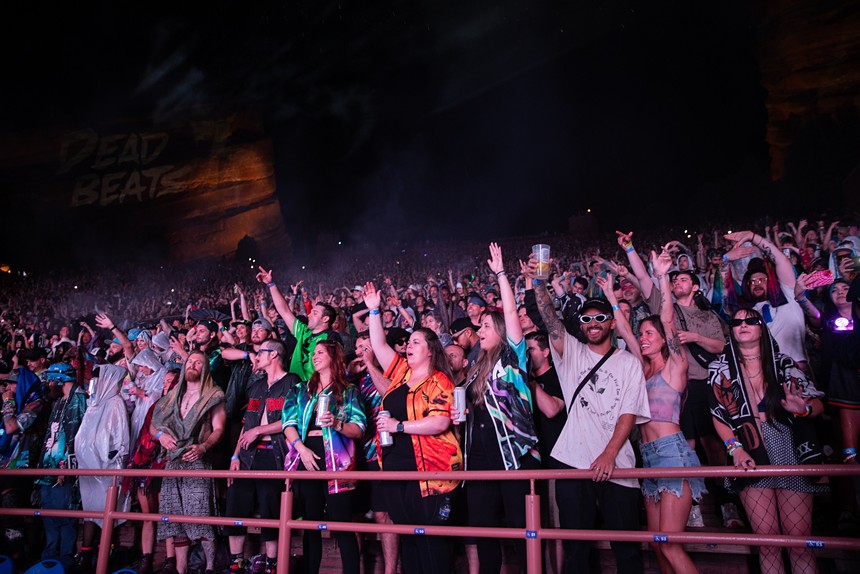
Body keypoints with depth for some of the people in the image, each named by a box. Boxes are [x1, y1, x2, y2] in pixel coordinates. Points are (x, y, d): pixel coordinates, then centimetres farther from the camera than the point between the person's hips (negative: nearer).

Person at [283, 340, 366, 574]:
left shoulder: (349, 391, 7)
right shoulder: (301, 390, 17)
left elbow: (359, 430, 0)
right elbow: (288, 423, 5)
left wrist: (337, 424, -18)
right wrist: (302, 449, -9)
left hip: (336, 460, -3)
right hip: (307, 459, 4)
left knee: (342, 524, -6)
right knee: (310, 523, 10)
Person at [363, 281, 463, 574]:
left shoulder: (439, 382, -8)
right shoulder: (401, 372, 12)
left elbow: (440, 422, -20)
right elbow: (379, 346, 14)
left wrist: (399, 426, -18)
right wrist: (374, 311, 10)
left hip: (427, 470, -7)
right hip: (395, 466, 7)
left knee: (431, 538, -1)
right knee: (406, 535, 14)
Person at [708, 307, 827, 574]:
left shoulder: (783, 363, 8)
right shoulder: (721, 367, 7)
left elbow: (817, 403, 8)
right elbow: (718, 414, 6)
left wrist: (803, 408, -15)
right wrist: (735, 448, -7)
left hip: (791, 455, 0)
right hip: (751, 459, 0)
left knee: (800, 538, -4)